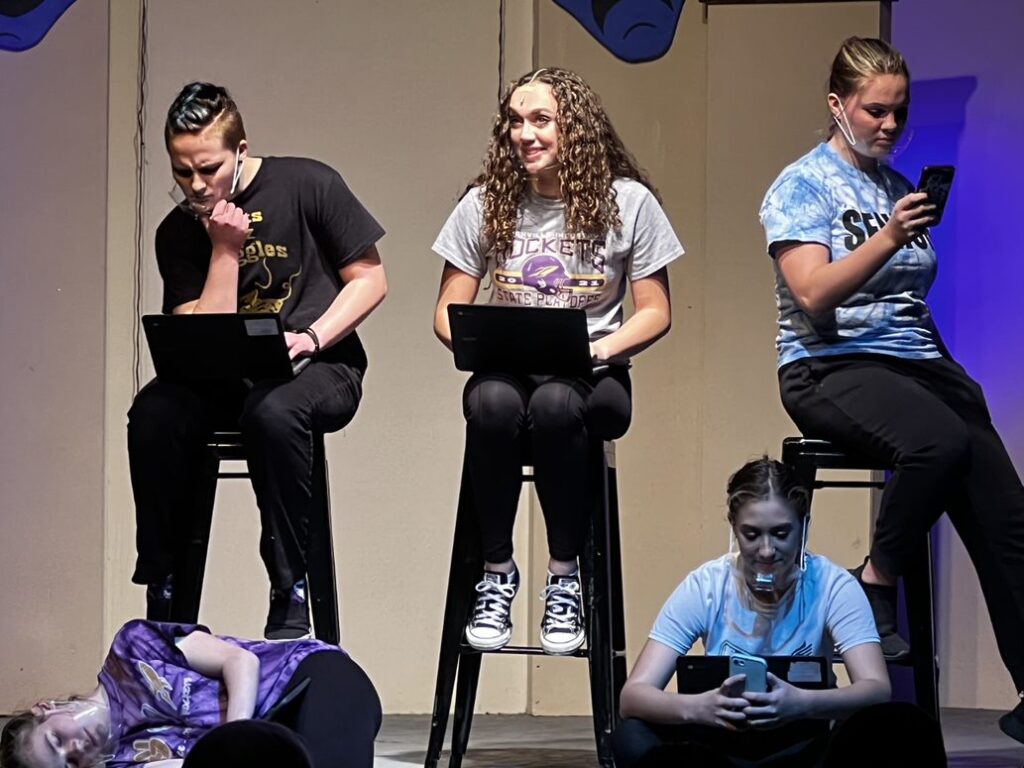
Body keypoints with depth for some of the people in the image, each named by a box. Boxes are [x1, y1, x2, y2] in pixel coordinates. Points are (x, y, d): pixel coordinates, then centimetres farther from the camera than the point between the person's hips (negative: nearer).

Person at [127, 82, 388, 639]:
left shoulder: (308, 186, -2)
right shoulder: (178, 234, 5)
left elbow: (369, 280, -1)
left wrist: (310, 338, -14)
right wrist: (225, 250, -11)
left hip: (321, 367, -3)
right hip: (226, 378, 3)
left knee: (272, 411, -38)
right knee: (154, 412, -29)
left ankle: (290, 594, -28)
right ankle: (163, 590, -18)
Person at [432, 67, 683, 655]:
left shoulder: (628, 203, 3)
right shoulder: (485, 204, 8)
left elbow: (655, 314, 4)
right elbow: (448, 311, 9)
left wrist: (603, 347, -16)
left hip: (592, 379, -1)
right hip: (506, 367, 2)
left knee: (555, 402, -38)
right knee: (493, 402, -36)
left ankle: (565, 578, -22)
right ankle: (496, 572, -18)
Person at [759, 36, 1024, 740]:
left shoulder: (901, 188, 20)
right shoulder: (803, 186, 1)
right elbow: (813, 294, -13)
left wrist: (954, 374, 11)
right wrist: (889, 238, -22)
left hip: (919, 362, 6)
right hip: (832, 366, -6)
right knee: (941, 441, -38)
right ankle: (877, 590, -17)